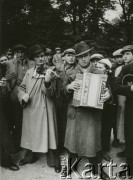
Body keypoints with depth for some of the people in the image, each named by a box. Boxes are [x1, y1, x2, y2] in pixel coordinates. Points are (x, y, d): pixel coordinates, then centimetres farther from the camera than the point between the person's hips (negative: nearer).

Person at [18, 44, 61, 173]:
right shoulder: (29, 73, 6)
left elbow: (50, 93, -14)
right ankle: (30, 155, 38)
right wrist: (23, 95, -10)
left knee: (47, 132, 0)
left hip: (44, 108, -4)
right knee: (30, 131, 17)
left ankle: (56, 159, 16)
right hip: (30, 108, 5)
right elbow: (21, 87, 12)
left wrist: (47, 81, -33)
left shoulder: (49, 72, -6)